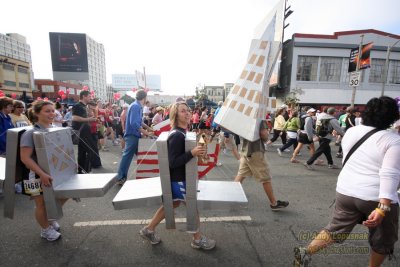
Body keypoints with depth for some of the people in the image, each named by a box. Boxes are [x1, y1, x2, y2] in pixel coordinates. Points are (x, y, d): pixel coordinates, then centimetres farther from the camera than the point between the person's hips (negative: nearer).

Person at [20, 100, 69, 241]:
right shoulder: (30, 133, -19)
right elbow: (25, 158, -24)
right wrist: (42, 174, -30)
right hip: (37, 175, -6)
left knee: (63, 195, 15)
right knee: (42, 204, 9)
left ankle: (50, 218, 42)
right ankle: (45, 230, 34)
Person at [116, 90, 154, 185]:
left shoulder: (138, 106, 13)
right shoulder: (135, 106, -18)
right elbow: (133, 123, -27)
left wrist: (148, 128, 21)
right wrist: (144, 132, -21)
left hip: (135, 135, 10)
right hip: (132, 135, -10)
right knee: (127, 156, -1)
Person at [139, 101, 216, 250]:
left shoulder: (181, 133, 5)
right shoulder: (177, 136, -25)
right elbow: (173, 162, -28)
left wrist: (197, 151, 6)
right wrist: (192, 153, -35)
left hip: (178, 177, 10)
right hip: (178, 179, -10)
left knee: (172, 204, 23)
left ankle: (149, 230, 37)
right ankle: (198, 240, 29)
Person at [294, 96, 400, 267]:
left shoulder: (351, 132, 5)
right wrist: (383, 208, -24)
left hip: (346, 191, 4)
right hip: (377, 198, -4)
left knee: (336, 229, 19)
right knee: (383, 240, 23)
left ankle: (305, 252, 12)